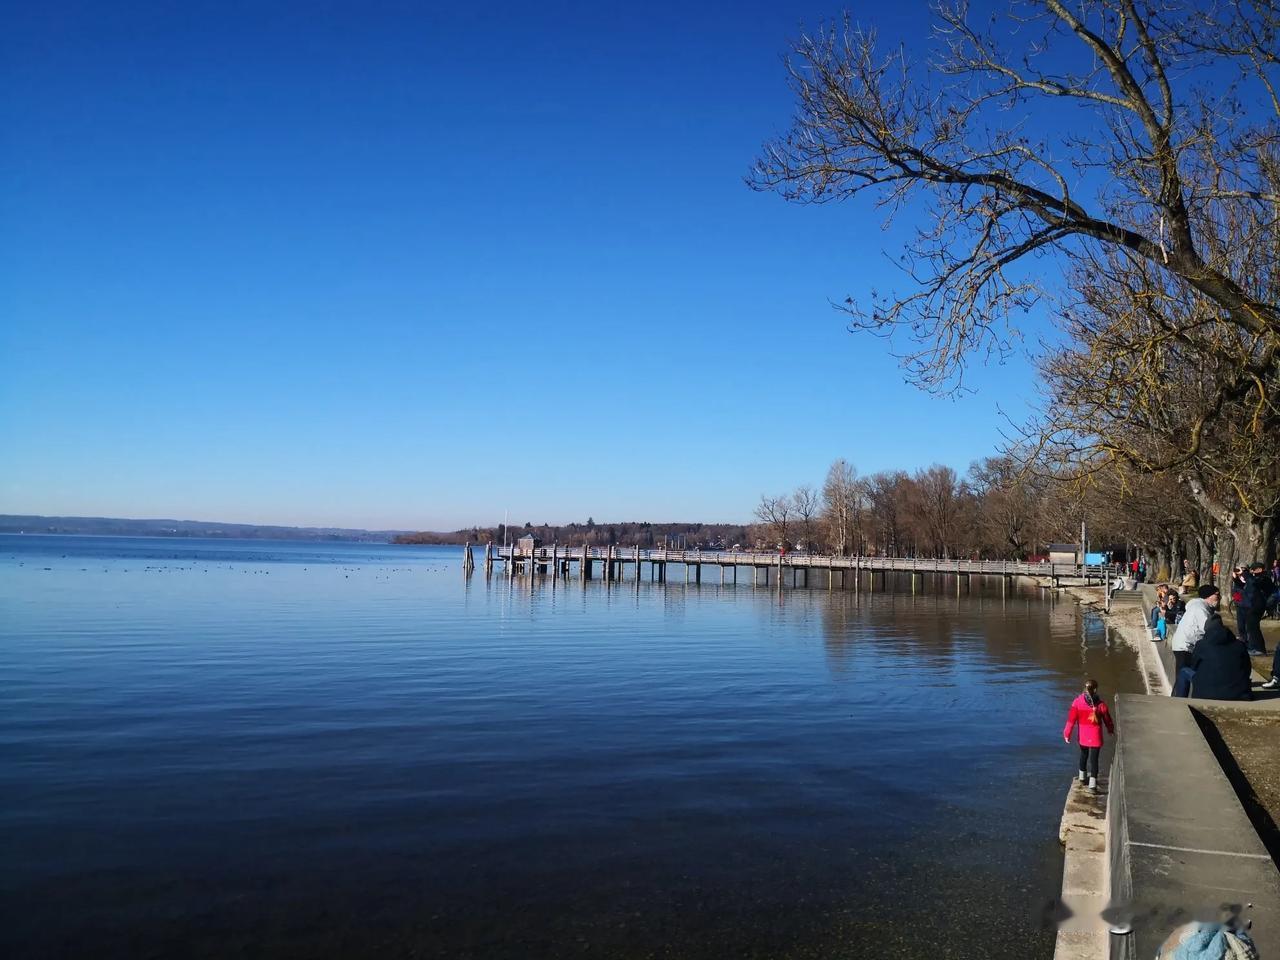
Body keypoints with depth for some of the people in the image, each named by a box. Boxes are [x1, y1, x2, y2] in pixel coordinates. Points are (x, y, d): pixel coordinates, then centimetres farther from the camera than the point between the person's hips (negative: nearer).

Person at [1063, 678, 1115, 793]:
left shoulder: (1077, 701, -11)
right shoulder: (1101, 703, -14)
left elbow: (1071, 719, -11)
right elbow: (1107, 719, 0)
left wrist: (1067, 733, -3)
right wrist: (1111, 729, 20)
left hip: (1082, 735, 3)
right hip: (1095, 736, -2)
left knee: (1083, 755, 23)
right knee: (1094, 758, 1)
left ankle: (1082, 776, 37)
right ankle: (1092, 784, -3)